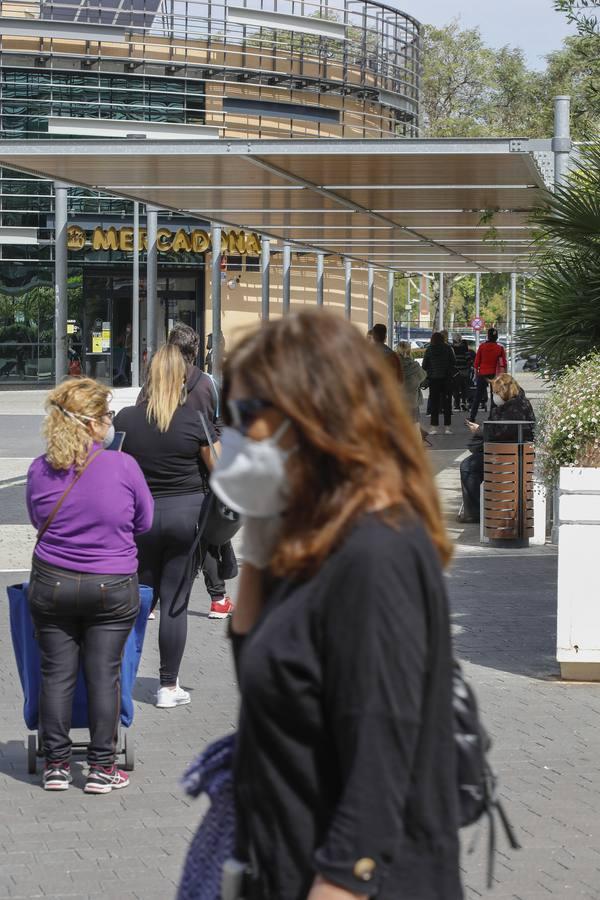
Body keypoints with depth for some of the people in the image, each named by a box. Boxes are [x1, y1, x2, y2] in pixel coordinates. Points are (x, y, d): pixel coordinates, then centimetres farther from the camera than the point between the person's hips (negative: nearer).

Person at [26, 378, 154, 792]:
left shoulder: (40, 470, -5)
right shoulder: (123, 466, -13)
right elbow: (144, 521, 1)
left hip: (52, 583, 2)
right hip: (112, 587, -2)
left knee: (56, 673, 9)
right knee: (104, 673, 5)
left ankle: (56, 765, 14)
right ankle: (102, 768, 10)